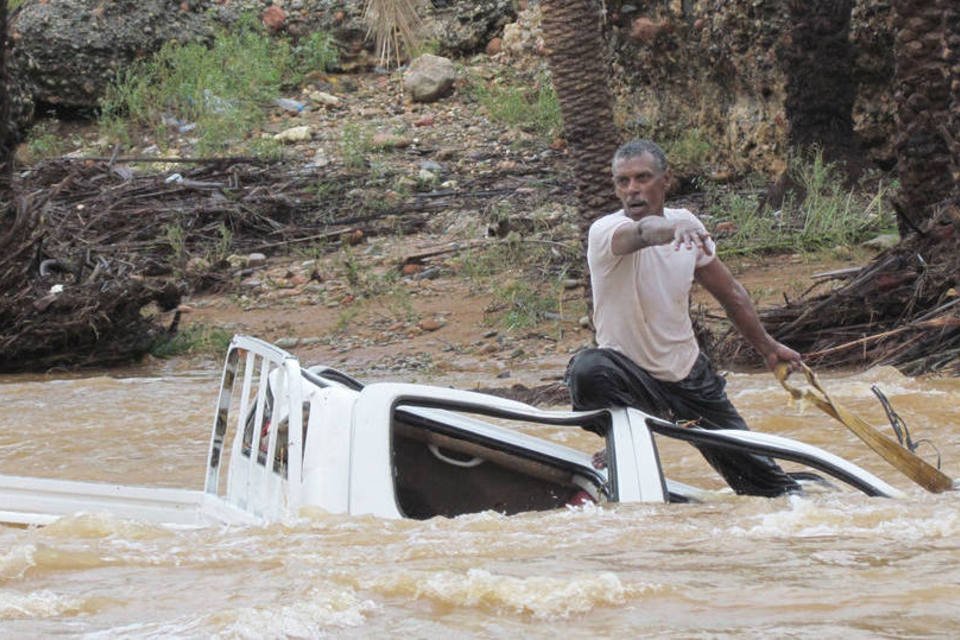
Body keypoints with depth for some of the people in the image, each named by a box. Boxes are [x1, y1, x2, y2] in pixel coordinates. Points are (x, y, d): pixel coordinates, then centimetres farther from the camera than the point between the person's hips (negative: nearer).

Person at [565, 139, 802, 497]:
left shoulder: (687, 225, 0)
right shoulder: (605, 232, -18)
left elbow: (729, 292, 14)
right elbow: (639, 232, -44)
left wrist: (767, 347, 22)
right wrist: (672, 229, -66)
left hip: (691, 377, 4)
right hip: (631, 374, -4)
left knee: (754, 472, 6)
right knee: (586, 370, -37)